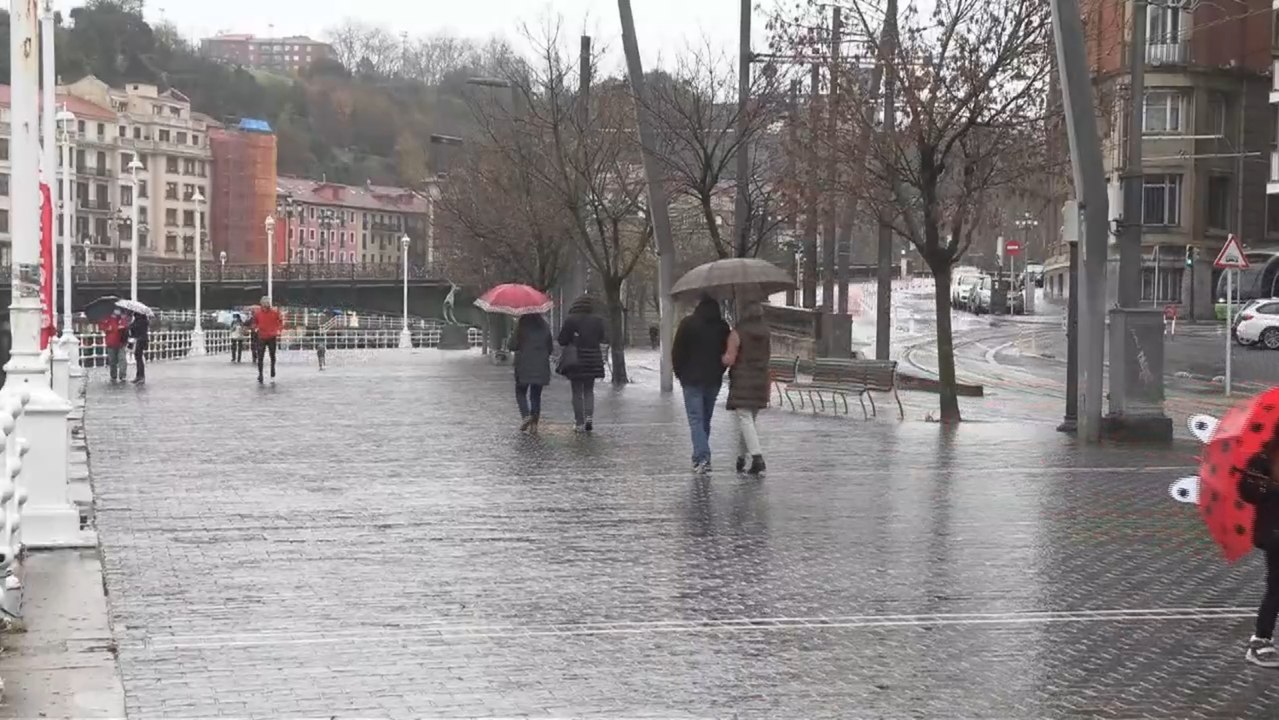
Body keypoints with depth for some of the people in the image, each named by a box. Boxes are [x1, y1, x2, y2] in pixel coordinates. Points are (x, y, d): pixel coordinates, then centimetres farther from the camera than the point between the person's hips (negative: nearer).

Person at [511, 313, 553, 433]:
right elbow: (550, 348, 9)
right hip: (541, 366, 3)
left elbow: (513, 345, -10)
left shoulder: (521, 325, -9)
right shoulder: (544, 326, 4)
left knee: (521, 392, 9)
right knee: (536, 395, 9)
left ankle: (526, 415, -15)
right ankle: (534, 424, 4)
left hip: (524, 365, -3)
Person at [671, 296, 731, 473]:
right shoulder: (723, 326, 3)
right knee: (706, 419, 15)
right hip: (714, 380, 4)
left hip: (692, 380, -4)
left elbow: (677, 351, -7)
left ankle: (702, 457, -20)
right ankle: (702, 457, 20)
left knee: (696, 420, -6)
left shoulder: (688, 324, -9)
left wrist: (680, 373, 7)